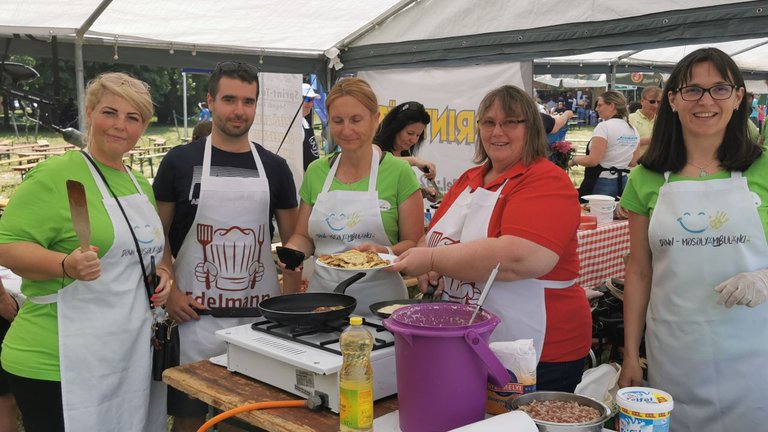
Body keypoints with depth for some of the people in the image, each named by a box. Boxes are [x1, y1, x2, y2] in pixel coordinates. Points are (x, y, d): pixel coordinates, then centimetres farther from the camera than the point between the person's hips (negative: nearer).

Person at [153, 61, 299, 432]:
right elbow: (157, 235, 5)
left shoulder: (274, 167, 6)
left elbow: (291, 240, 11)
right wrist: (169, 292, -7)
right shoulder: (180, 162, 0)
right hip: (196, 314, -2)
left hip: (260, 314, 2)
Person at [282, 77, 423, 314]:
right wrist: (292, 250, -7)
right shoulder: (316, 171, 6)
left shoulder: (398, 172, -5)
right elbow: (303, 236, 13)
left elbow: (415, 243, -3)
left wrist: (385, 252, -21)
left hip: (379, 300, -3)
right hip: (322, 296, 3)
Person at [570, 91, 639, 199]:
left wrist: (574, 160, -3)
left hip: (602, 183, -8)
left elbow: (593, 160, -18)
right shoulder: (633, 129, 10)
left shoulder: (604, 127, -13)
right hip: (623, 181, 8)